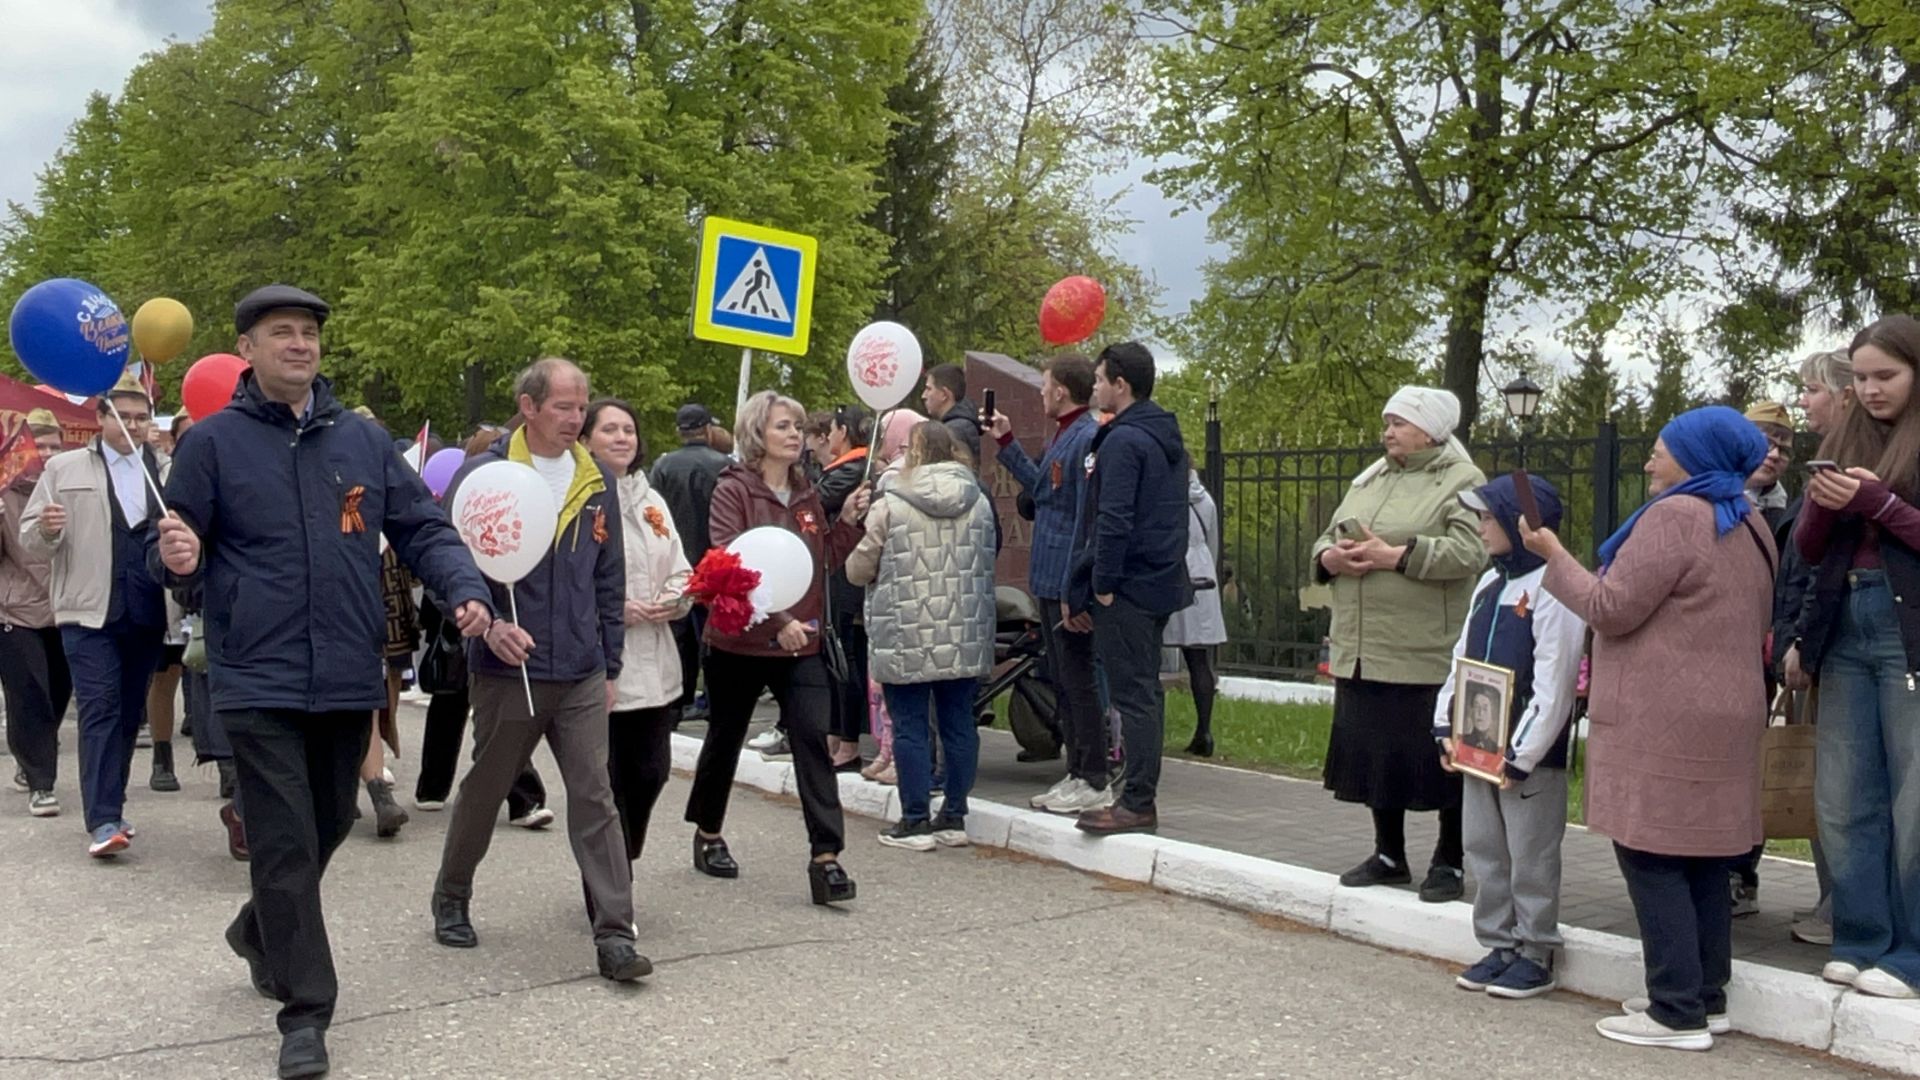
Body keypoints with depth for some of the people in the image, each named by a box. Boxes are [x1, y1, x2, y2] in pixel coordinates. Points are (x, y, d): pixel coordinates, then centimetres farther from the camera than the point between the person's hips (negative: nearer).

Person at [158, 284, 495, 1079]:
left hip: (348, 677, 4)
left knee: (326, 828, 19)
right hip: (260, 681, -4)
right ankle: (306, 1011, 5)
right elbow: (186, 555, -1)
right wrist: (177, 559, -25)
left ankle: (259, 931, 46)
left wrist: (465, 589, -12)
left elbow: (422, 529, 6)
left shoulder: (363, 439, 8)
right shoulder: (213, 442, -2)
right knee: (286, 844, -5)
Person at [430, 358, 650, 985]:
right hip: (508, 671, -3)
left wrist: (610, 666, 13)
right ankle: (451, 901, 35)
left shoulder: (597, 483, 9)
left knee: (595, 800, -2)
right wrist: (487, 624, -23)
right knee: (484, 792, 13)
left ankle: (614, 934, -2)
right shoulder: (485, 474, -5)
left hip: (582, 675, 3)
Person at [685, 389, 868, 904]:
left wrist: (847, 521, -1)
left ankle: (826, 856, -11)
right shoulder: (733, 490, -9)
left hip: (800, 643, 4)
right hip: (739, 640, -4)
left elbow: (825, 559, 15)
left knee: (813, 739, -10)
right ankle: (708, 834, 36)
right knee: (725, 737, 14)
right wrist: (775, 620, -27)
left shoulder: (805, 494, 9)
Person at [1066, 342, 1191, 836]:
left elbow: (1113, 521, -22)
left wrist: (1102, 586, -14)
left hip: (1126, 588, -10)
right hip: (1162, 582, 10)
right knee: (1145, 691, 14)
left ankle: (1137, 804, -2)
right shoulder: (1167, 438, 15)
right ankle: (1140, 796, 21)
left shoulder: (1122, 441, -15)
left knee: (1133, 694, -6)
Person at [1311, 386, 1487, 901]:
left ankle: (1449, 863, 16)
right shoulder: (1369, 480, 17)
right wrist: (1330, 557, -3)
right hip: (1363, 653, 7)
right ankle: (1388, 855, 26)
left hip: (1429, 657, -7)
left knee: (1439, 758, 2)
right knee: (1375, 753, 13)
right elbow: (1328, 538, 20)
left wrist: (1394, 556, -21)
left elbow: (1469, 551, -19)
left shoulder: (1463, 483, -5)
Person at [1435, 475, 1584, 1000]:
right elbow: (1462, 658, 16)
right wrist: (1448, 727, 7)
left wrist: (1521, 755, -19)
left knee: (1531, 858, 2)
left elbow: (1554, 682, -19)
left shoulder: (1552, 588, -15)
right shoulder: (1489, 583, 12)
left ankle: (1535, 956, 14)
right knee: (1484, 849, 13)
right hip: (1479, 747, 8)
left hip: (1529, 755, -8)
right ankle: (1499, 946, 25)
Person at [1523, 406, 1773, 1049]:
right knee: (1704, 860, 13)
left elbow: (1611, 609, -16)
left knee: (1651, 857, -5)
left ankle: (1677, 1013, -4)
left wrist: (1553, 555, -3)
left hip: (1664, 722, -9)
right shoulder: (1749, 526, 16)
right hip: (1727, 713, 10)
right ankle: (1707, 996, 19)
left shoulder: (1674, 517, -14)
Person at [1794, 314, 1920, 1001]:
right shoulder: (1841, 442, 14)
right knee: (1844, 798, 7)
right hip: (1844, 628, 6)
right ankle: (1861, 940, 16)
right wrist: (1823, 506, -5)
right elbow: (1809, 550, 13)